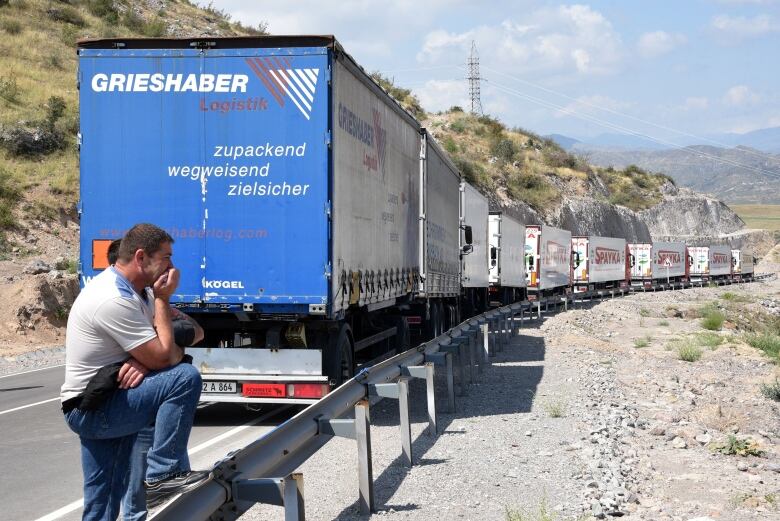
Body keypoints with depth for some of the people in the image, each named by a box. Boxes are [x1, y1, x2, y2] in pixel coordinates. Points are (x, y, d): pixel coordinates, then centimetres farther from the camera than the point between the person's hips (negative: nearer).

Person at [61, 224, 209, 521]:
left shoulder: (140, 291, 10)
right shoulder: (113, 300, -21)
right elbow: (162, 358, -21)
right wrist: (162, 299, -11)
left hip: (91, 412, 10)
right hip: (92, 409, -10)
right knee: (185, 378, -22)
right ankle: (162, 475, -19)